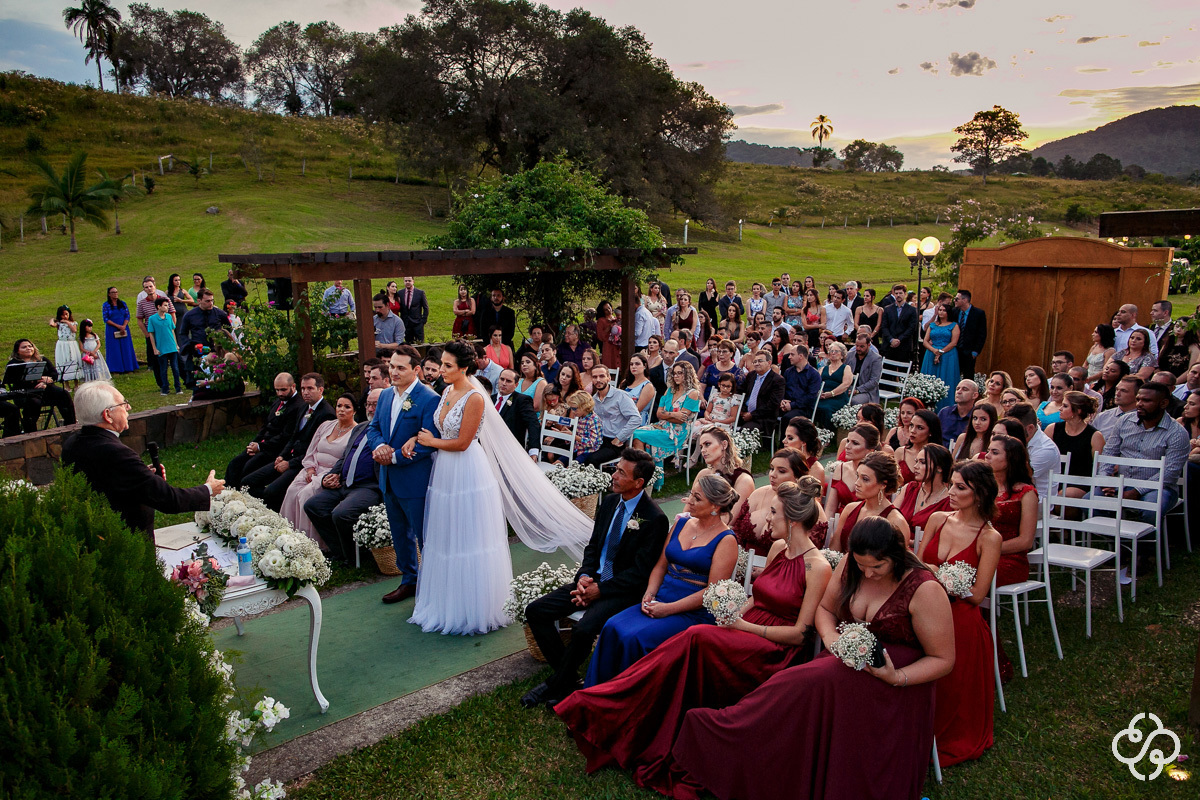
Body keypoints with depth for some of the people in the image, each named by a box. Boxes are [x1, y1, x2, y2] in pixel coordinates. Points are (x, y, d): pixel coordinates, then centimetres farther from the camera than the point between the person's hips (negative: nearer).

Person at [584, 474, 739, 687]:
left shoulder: (726, 540, -8)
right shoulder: (682, 522, 12)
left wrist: (669, 609, -17)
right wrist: (649, 594, -2)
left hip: (694, 613, -6)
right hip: (660, 602, 6)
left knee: (635, 638, -27)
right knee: (612, 628, -18)